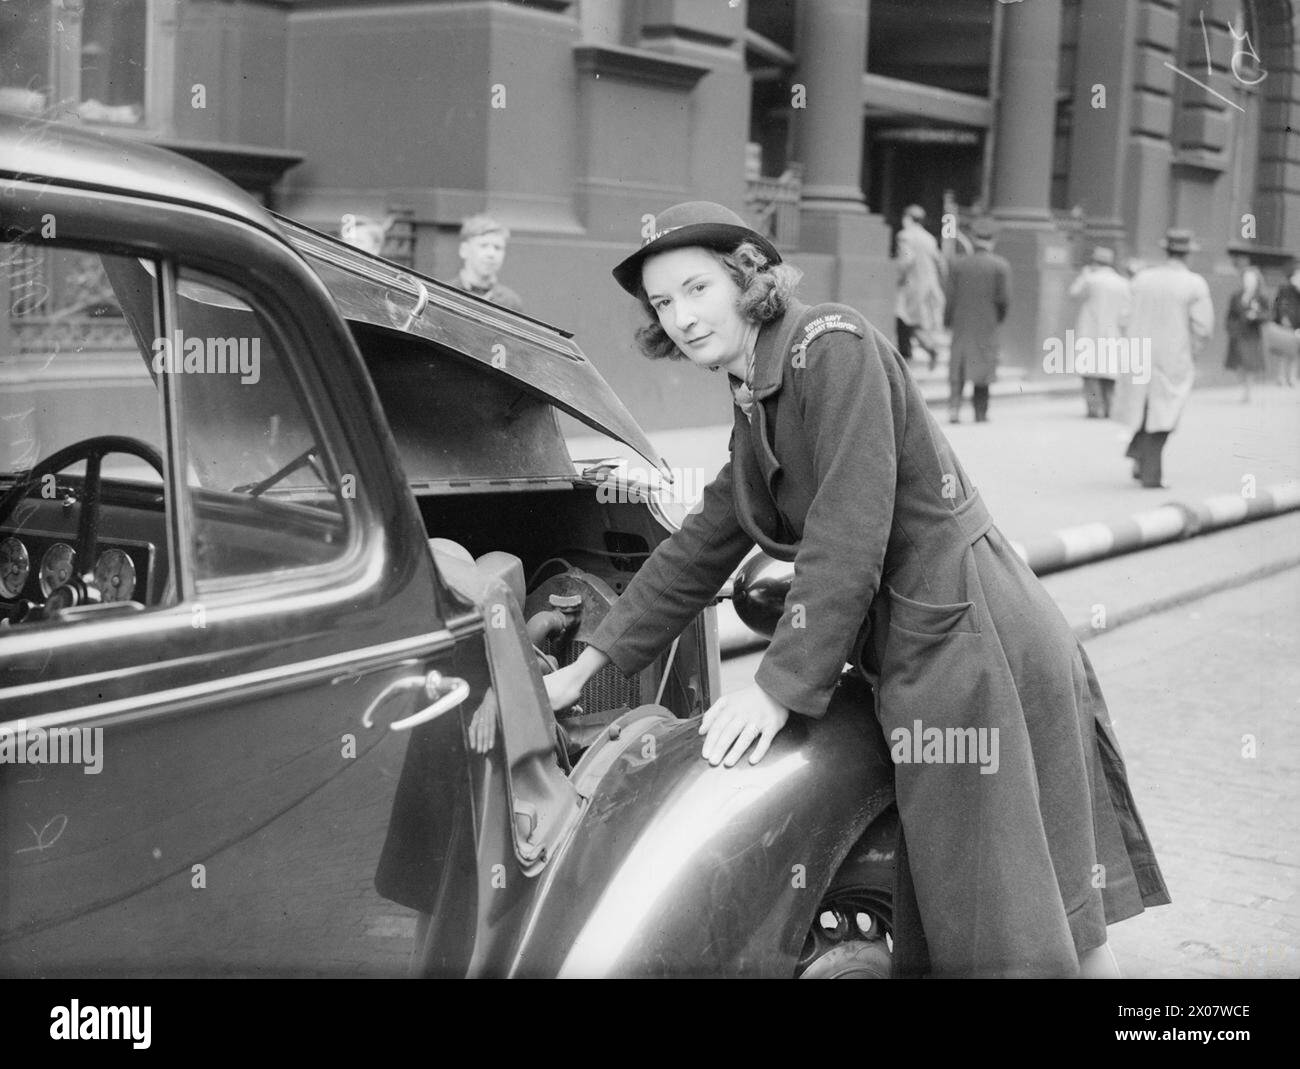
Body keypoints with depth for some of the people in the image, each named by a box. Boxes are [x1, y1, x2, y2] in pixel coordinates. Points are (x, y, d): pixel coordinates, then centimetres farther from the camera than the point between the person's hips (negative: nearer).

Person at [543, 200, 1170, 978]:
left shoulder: (831, 346, -13)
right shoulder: (758, 403, 15)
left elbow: (849, 540, -20)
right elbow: (702, 548, 19)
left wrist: (780, 687, -19)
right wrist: (590, 664, 15)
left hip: (972, 644, -9)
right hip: (926, 652, 9)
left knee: (1019, 930, -3)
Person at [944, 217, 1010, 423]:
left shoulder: (957, 263, -1)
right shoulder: (1001, 266, -6)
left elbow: (951, 296, -2)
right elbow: (1004, 298, -8)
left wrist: (949, 320, 9)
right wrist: (998, 317, 9)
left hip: (961, 323, 1)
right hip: (987, 324, -1)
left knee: (958, 368, 7)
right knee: (982, 367, 8)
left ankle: (954, 407, -8)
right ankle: (981, 412, 11)